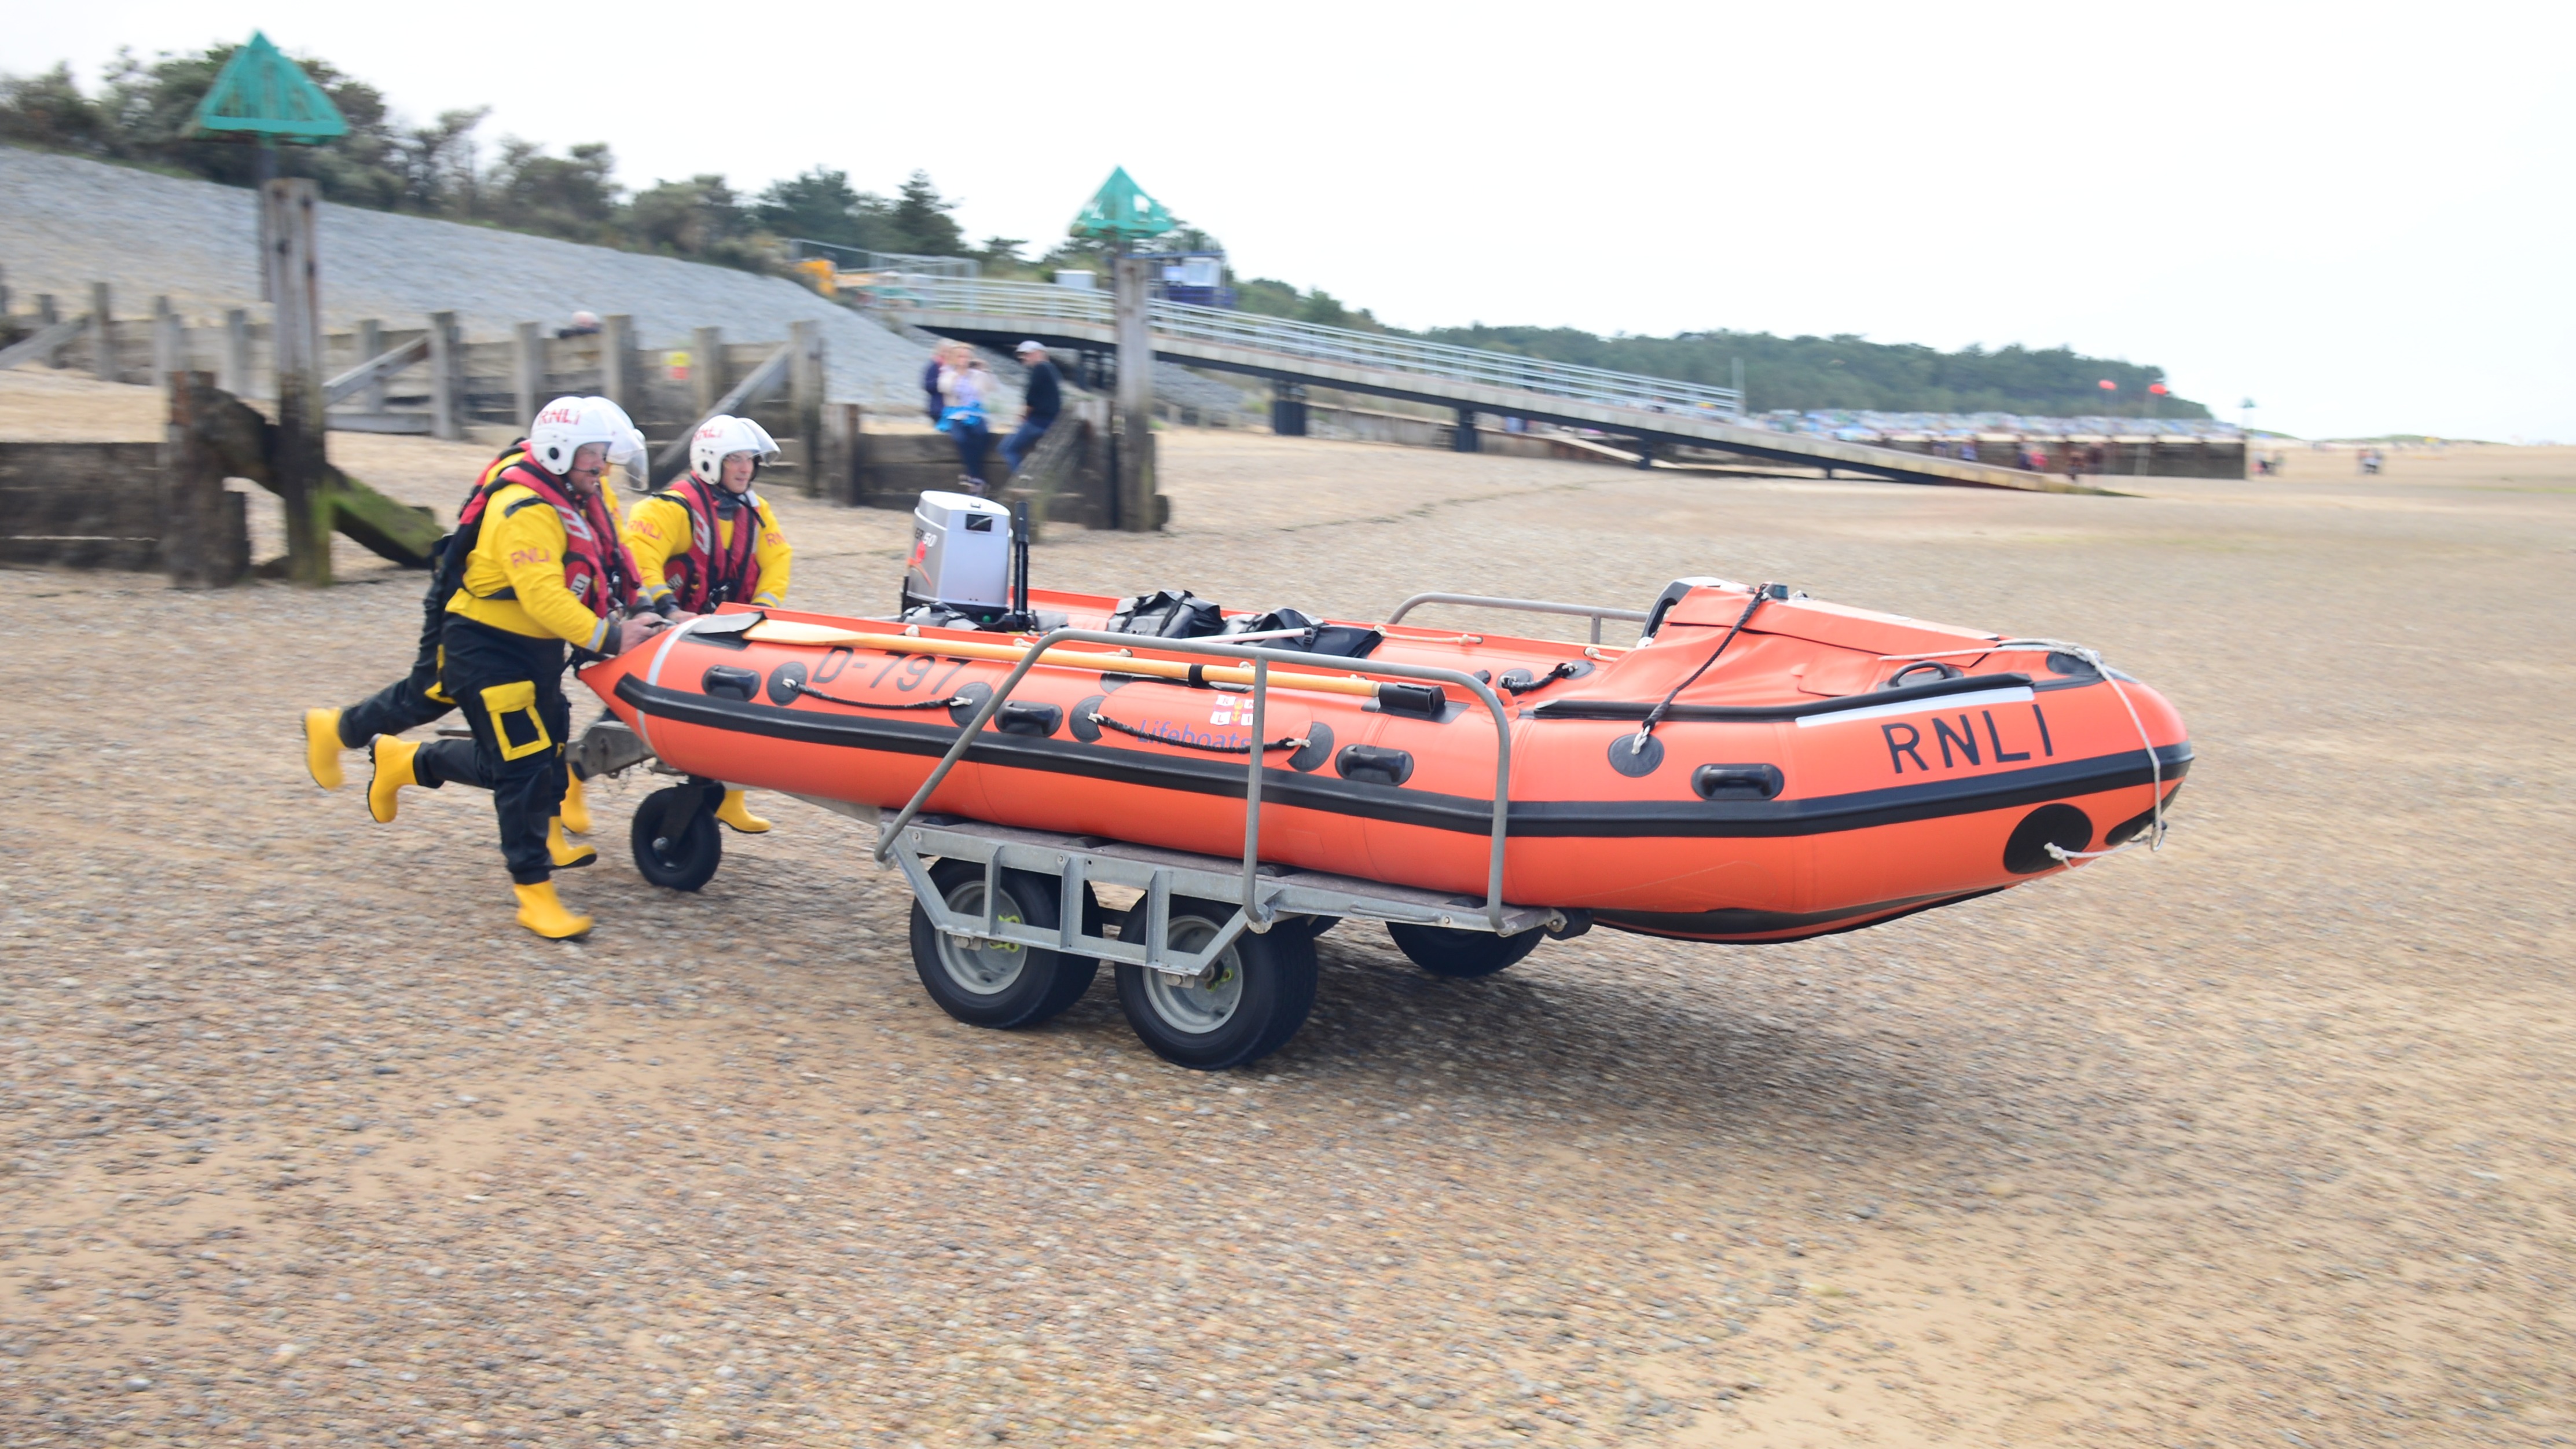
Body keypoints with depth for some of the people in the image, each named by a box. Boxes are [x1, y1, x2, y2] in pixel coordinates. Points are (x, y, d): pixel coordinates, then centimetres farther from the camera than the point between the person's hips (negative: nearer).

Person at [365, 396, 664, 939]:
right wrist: (607, 638, -34)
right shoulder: (524, 511, -24)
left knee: (517, 760, 15)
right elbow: (542, 596, -33)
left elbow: (615, 560, 14)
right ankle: (534, 894, -1)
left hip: (538, 648, 9)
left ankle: (404, 761, 36)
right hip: (486, 648, -9)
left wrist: (641, 607, -2)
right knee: (525, 766, -9)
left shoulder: (589, 497, 4)